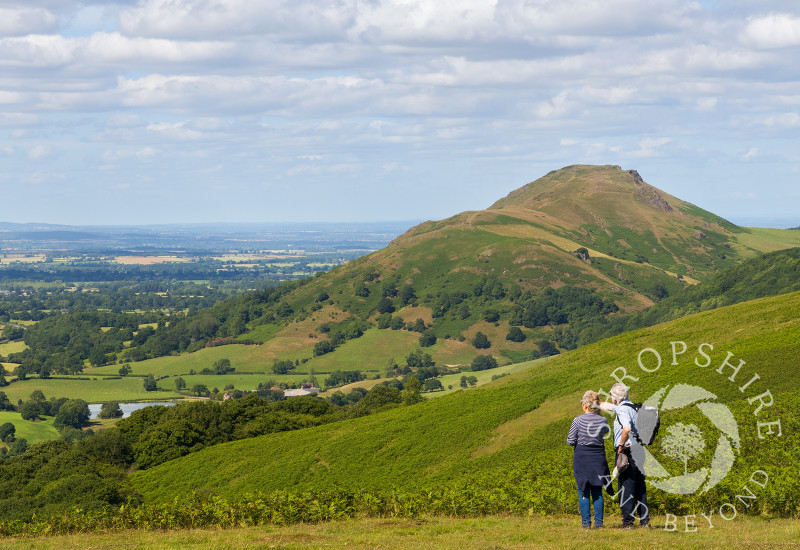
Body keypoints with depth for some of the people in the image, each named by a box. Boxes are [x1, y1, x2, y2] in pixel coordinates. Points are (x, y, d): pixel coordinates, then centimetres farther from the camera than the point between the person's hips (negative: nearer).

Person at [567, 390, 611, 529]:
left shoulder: (578, 421, -11)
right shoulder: (603, 421, -3)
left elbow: (570, 441, -8)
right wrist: (599, 415, 16)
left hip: (581, 456, -2)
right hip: (598, 456, 2)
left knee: (583, 491, 4)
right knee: (597, 491, 9)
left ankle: (586, 522, 1)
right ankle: (599, 522, 6)